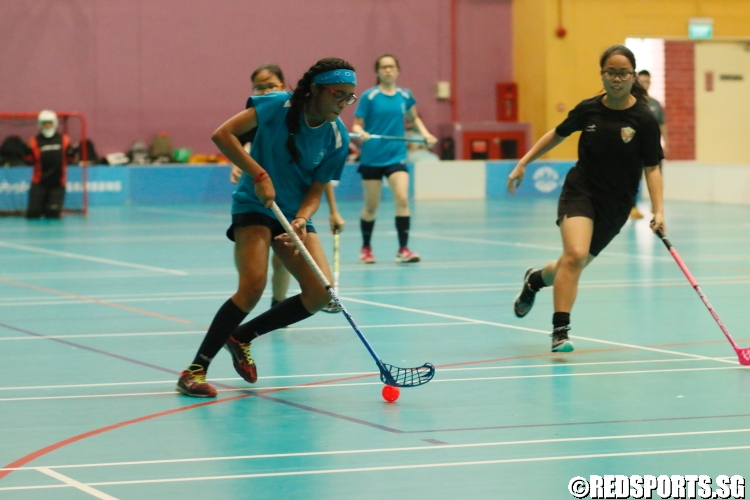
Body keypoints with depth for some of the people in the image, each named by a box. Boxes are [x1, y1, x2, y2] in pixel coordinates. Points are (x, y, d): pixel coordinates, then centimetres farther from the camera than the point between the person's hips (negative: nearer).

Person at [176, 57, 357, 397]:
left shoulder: (337, 139, -7)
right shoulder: (278, 106, -18)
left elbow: (316, 190, -4)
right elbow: (223, 134, -21)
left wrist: (301, 220, -24)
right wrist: (259, 175, -27)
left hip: (294, 216, 5)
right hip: (254, 207, -5)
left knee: (320, 294, -10)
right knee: (253, 285, -26)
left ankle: (241, 337, 11)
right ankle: (195, 370, -19)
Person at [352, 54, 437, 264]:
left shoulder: (405, 95, 4)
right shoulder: (369, 96, -6)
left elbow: (414, 117, 22)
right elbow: (357, 124, -5)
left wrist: (425, 133, 5)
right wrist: (361, 133, -27)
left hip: (396, 157, 2)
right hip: (372, 158, -2)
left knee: (402, 199, -16)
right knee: (371, 206, 6)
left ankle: (403, 249, -12)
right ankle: (366, 248, 26)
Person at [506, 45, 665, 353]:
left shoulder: (644, 119, -10)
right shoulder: (588, 109, -5)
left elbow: (652, 168, -7)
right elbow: (558, 134, 13)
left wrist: (658, 211, -18)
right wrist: (523, 163, 14)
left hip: (615, 203, 1)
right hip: (580, 191, -1)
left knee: (576, 262, 9)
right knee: (575, 255, -23)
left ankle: (536, 279, 43)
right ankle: (560, 331, -15)